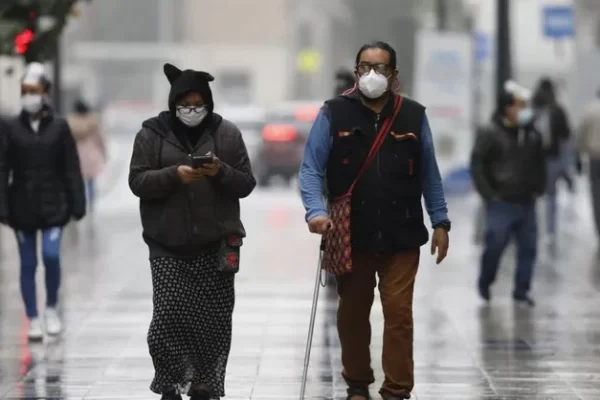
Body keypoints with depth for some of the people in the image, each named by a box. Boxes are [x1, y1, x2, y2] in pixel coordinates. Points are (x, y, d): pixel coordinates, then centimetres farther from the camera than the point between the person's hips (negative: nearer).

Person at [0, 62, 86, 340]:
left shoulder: (59, 127, -1)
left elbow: (71, 169, 1)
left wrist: (77, 204, -2)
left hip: (53, 204, -1)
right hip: (22, 205, 1)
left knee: (51, 255, -14)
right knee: (28, 264, 5)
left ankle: (52, 307, 9)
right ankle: (33, 320, 15)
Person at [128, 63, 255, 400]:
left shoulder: (227, 133, 5)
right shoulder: (152, 134, 3)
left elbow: (246, 184, 5)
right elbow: (138, 181, -1)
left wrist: (221, 172, -15)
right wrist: (174, 174, -18)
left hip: (217, 245, 1)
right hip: (168, 246, -1)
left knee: (214, 321, 1)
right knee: (168, 317, -9)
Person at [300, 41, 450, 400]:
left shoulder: (413, 115, 4)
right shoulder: (334, 114, -1)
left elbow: (429, 174, 10)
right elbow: (312, 168, -3)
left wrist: (440, 222, 7)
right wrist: (316, 211, -18)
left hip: (401, 236, 0)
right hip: (350, 235, 0)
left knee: (399, 312, -5)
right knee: (353, 312, 11)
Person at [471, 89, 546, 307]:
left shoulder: (532, 134, 7)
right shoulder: (491, 133, -9)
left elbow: (540, 163, 21)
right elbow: (477, 163, -8)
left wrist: (538, 188, 12)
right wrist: (488, 193, -10)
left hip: (526, 203, 5)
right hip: (501, 203, -5)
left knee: (528, 247, 3)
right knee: (495, 246, -3)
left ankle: (521, 292, 12)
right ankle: (484, 285, 20)